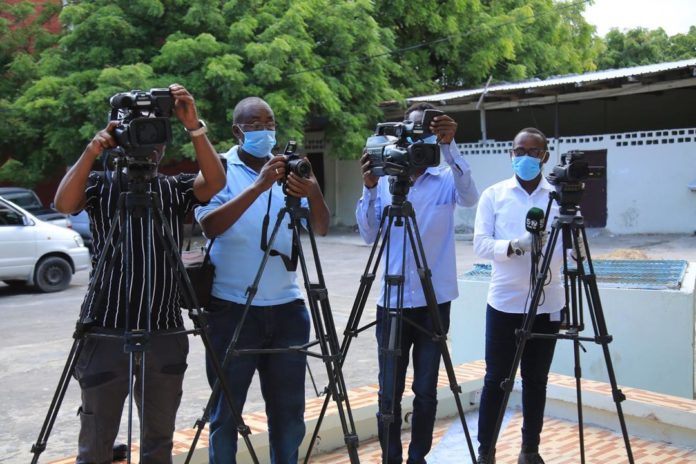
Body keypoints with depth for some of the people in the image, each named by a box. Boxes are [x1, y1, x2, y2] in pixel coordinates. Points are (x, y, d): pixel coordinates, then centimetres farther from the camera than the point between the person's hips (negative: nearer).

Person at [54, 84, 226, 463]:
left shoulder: (175, 188, 8)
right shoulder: (100, 185, 4)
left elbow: (215, 182, -11)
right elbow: (64, 204, -15)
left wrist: (194, 127, -22)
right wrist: (92, 152, -26)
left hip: (166, 333, 2)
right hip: (106, 332, -2)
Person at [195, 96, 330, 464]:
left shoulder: (289, 169, 9)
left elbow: (320, 229, 0)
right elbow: (209, 225, -18)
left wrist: (313, 193, -20)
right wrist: (258, 186, -27)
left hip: (286, 306, 4)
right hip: (232, 308, -3)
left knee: (289, 411, 11)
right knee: (226, 411, 6)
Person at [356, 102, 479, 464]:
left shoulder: (446, 180, 3)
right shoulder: (386, 180, 6)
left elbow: (469, 197, -20)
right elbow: (370, 236, -1)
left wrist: (450, 147, -31)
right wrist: (370, 189, -16)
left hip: (434, 302, -1)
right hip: (392, 302, 1)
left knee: (426, 391, 7)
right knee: (389, 391, 4)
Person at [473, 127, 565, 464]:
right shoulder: (493, 195, 2)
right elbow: (480, 244, -5)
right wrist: (513, 245, -23)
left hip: (547, 303, 1)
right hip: (504, 302, -1)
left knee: (536, 379, 10)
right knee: (496, 378, 6)